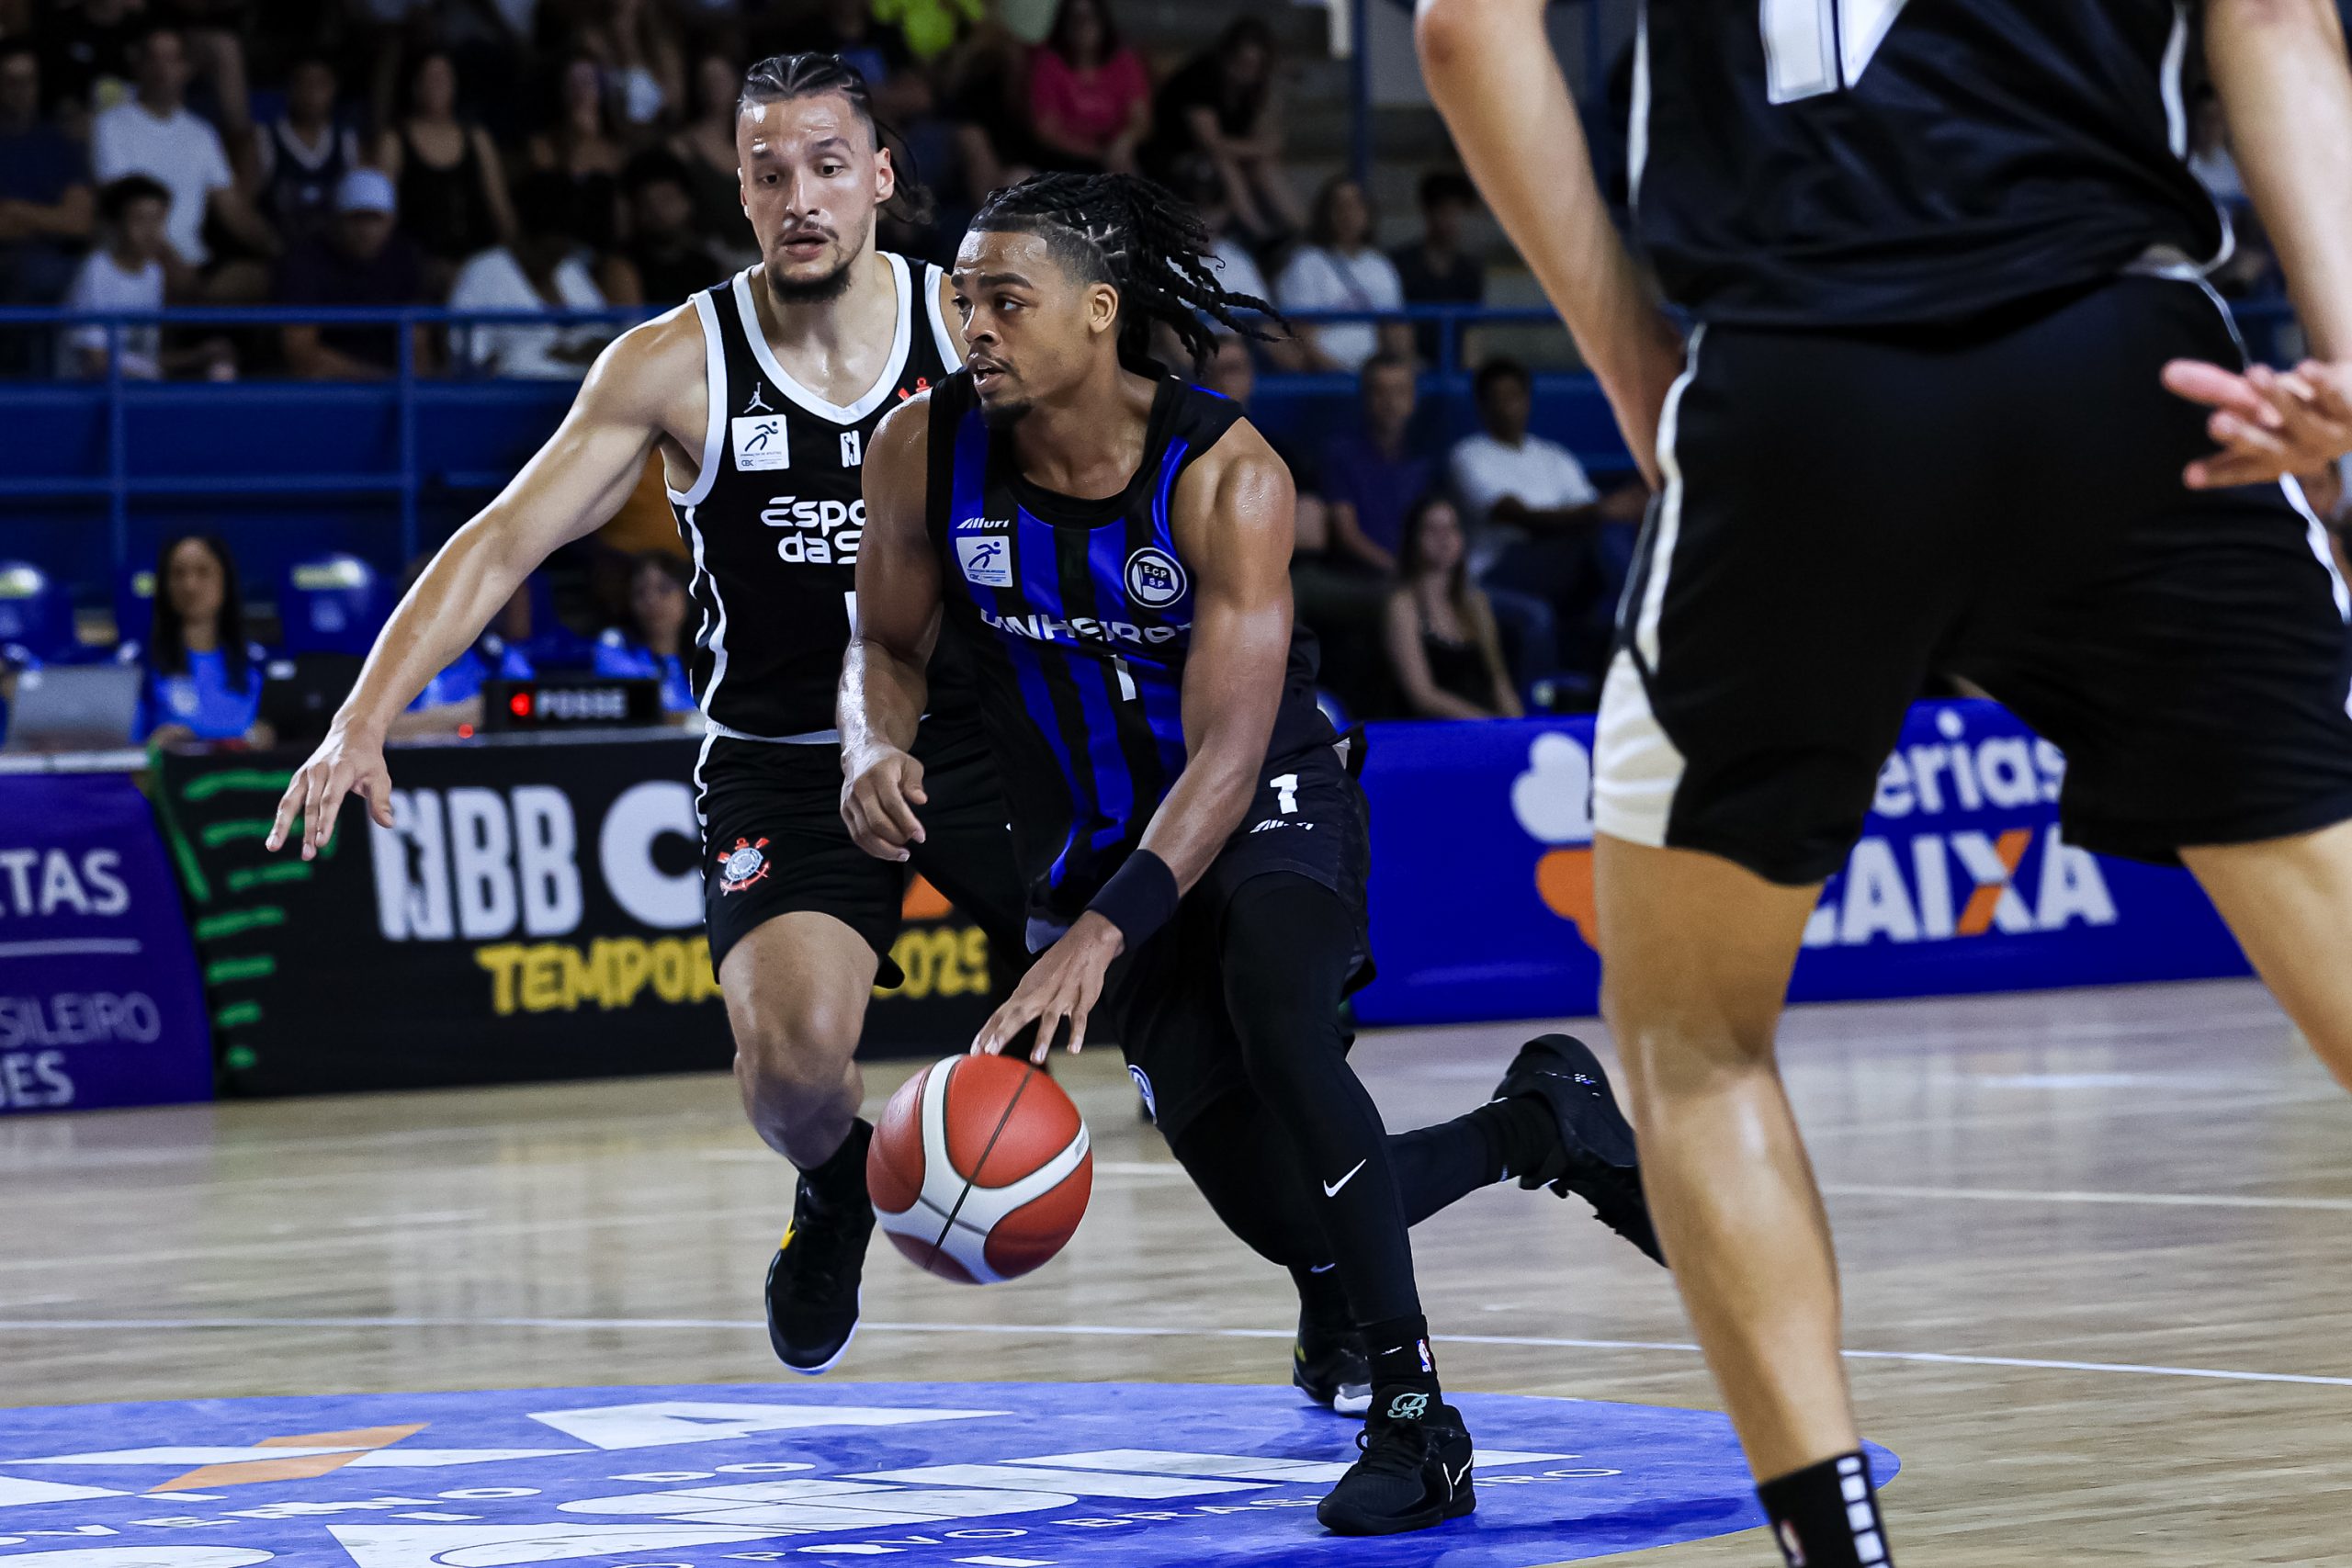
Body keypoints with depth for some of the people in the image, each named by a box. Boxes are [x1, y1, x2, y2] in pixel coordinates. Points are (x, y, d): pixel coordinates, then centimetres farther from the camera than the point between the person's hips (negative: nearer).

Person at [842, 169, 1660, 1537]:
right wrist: (878, 746, -22)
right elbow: (890, 645, 3)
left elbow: (1229, 750, -30)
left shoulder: (1227, 475, -25)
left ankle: (1415, 1413, -32)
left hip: (1271, 805, -4)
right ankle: (1540, 1122, 29)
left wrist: (1099, 936, -43)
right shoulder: (927, 450, -14)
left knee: (1270, 994, -39)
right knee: (1290, 1218, -3)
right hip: (1103, 842, 4)